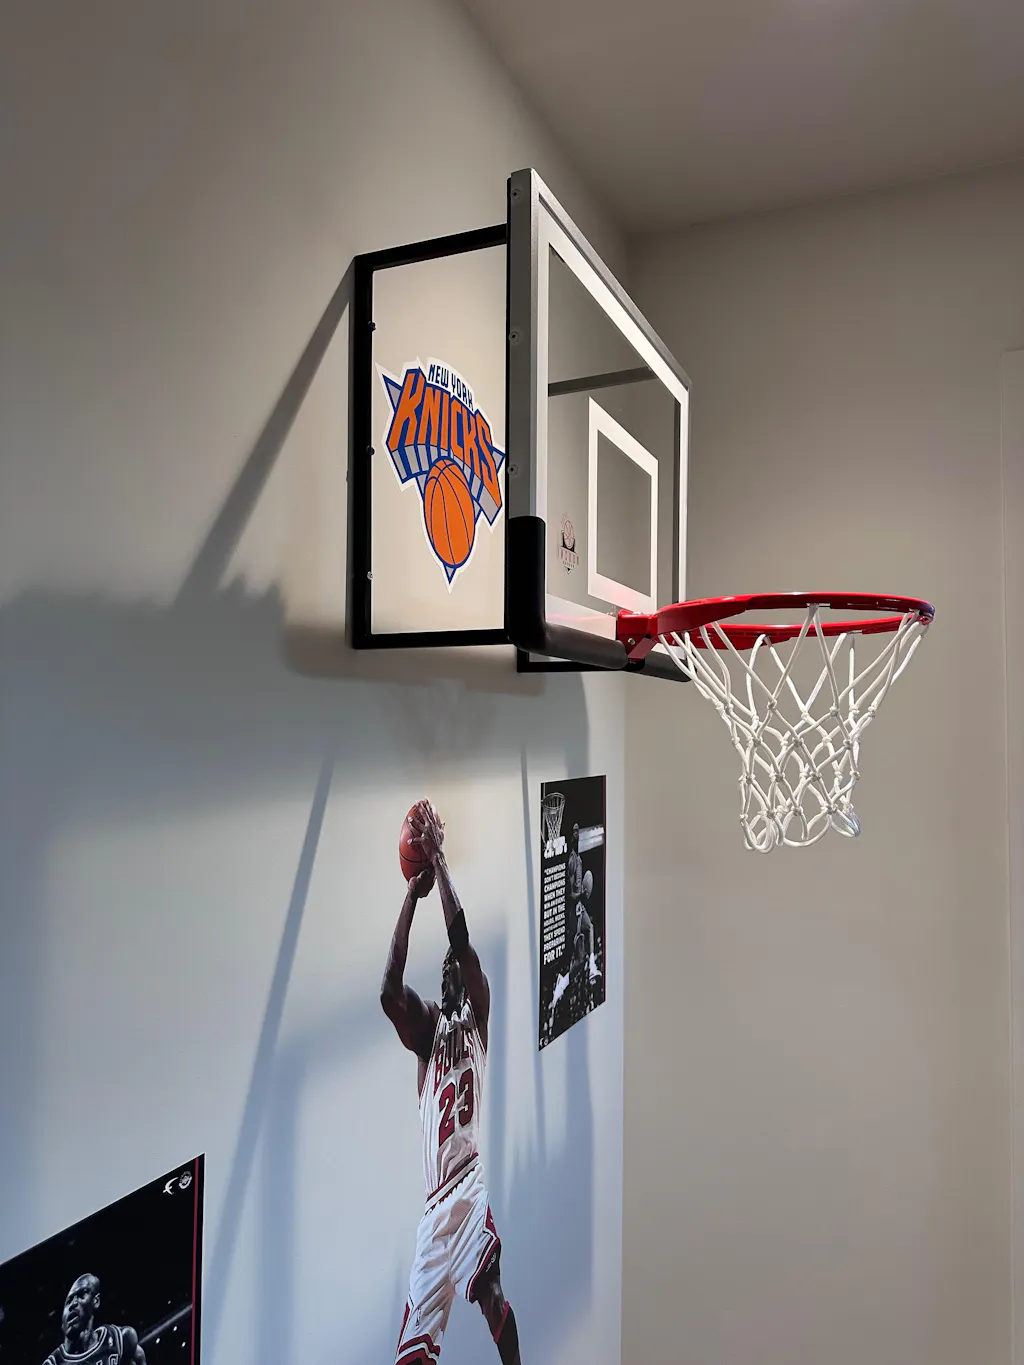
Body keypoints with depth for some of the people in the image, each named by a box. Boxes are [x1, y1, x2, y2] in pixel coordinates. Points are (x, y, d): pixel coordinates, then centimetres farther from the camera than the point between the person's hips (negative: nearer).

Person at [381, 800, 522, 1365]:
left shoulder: (477, 1016, 4)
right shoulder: (428, 1028, 13)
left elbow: (462, 940, -10)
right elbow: (389, 990, -6)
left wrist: (438, 860, -8)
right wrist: (412, 894, -7)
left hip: (471, 1186, -5)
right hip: (435, 1196, 5)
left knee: (490, 1289, -22)